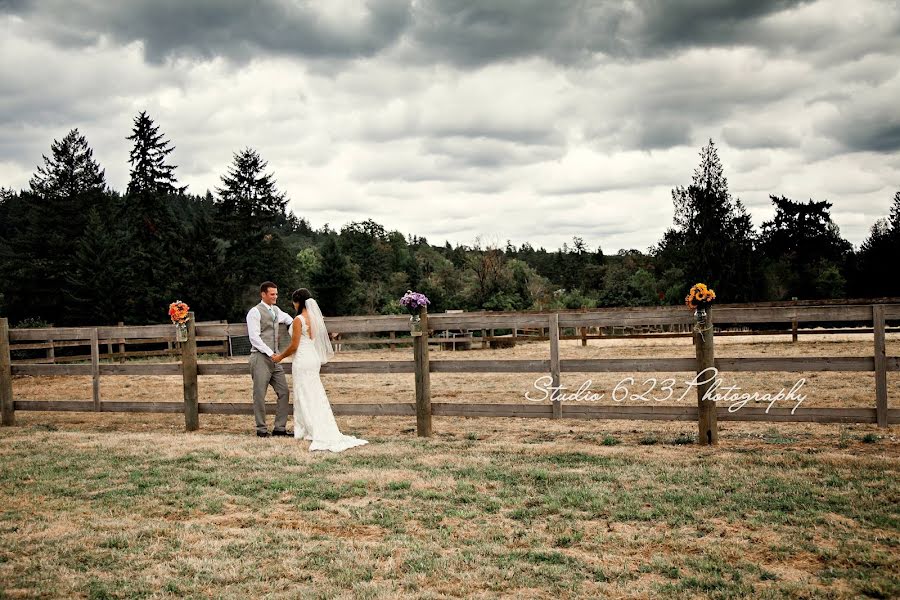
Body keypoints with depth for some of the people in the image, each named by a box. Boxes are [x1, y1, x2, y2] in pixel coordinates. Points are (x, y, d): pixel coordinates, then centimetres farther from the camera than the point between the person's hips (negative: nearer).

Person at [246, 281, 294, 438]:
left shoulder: (276, 310, 17)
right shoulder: (255, 312, -6)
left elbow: (285, 318, 42)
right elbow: (254, 338, -13)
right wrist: (270, 353, -17)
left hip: (274, 358, 7)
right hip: (260, 358, -7)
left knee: (284, 392, 4)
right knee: (260, 394, -3)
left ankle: (280, 427, 10)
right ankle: (261, 429, 5)